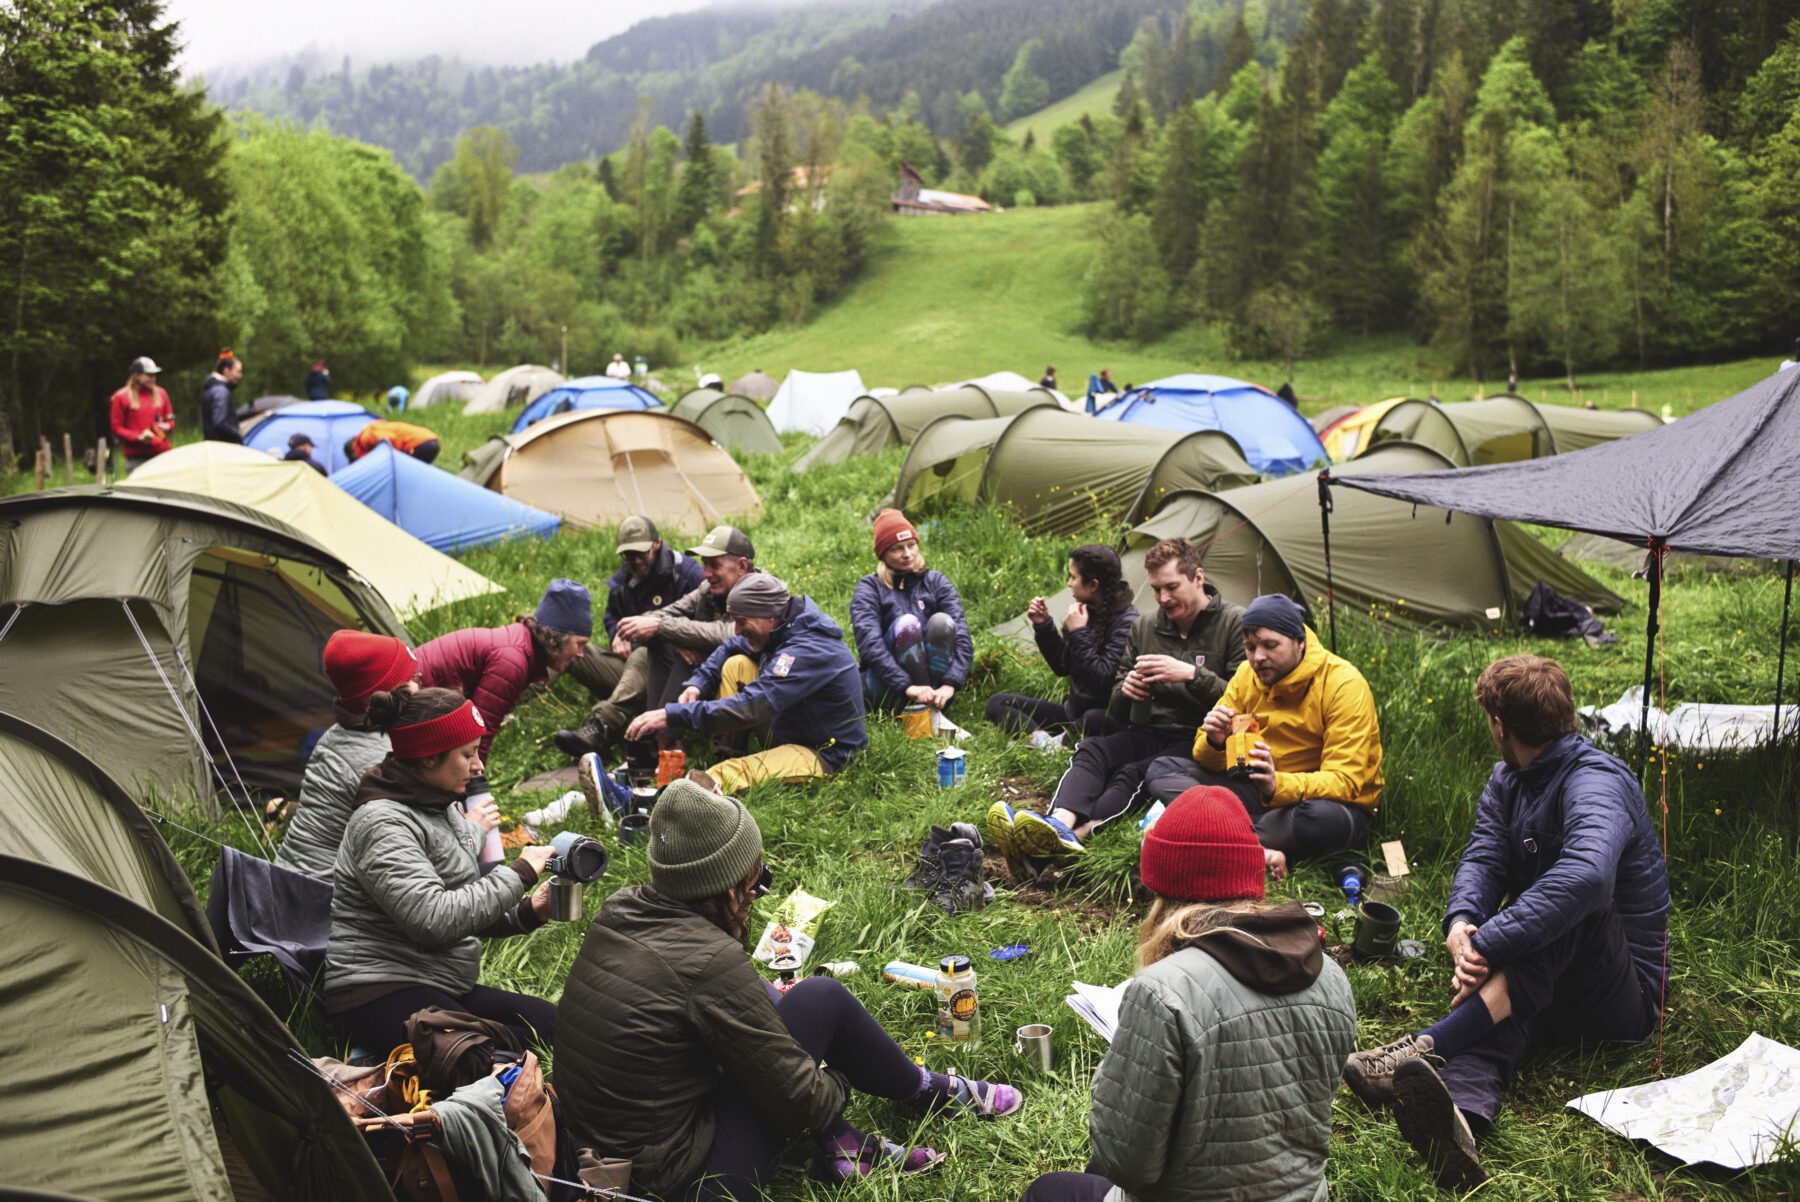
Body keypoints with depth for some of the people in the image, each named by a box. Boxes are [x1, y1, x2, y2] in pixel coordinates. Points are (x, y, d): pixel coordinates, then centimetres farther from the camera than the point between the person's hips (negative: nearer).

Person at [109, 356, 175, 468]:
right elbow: (116, 428, 0)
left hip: (162, 454, 3)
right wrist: (139, 437, -14)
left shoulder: (160, 393, 12)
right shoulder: (121, 397, 1)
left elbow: (170, 420, 20)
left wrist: (167, 427, -4)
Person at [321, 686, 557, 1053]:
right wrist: (519, 874, -18)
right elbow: (436, 920, -26)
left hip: (441, 987, 9)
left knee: (552, 1021, -9)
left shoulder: (441, 810, 13)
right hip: (376, 994, -9)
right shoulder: (383, 824, -15)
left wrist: (527, 912, 0)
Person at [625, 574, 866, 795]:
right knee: (736, 665, 3)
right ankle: (718, 754, -3)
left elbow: (751, 708, -36)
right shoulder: (782, 627, -1)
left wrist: (672, 715, -36)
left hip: (825, 754, -10)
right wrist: (697, 684, -5)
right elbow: (730, 647, 15)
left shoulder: (809, 650, -29)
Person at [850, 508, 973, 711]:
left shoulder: (936, 582, 4)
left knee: (942, 621, -23)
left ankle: (934, 708, -25)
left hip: (934, 679, 2)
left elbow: (962, 635, -10)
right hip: (888, 688, -2)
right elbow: (869, 644, -19)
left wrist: (950, 685, -28)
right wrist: (907, 687, -34)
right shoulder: (869, 588, -2)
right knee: (907, 623, -26)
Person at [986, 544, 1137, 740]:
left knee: (1095, 720, -44)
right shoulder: (1084, 610, 5)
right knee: (998, 703, -5)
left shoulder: (1126, 621, -15)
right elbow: (1062, 667, 12)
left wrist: (1078, 634, -21)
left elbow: (1102, 680, -22)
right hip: (1073, 712, 8)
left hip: (1105, 717, -8)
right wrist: (1043, 626, 1)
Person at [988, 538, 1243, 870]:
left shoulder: (1235, 625, 1)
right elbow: (1118, 714, 18)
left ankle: (1072, 835, -56)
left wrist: (1192, 675, -18)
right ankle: (1061, 826, -53)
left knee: (1134, 774, -33)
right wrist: (1126, 690, -6)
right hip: (1150, 735, 5)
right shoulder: (1143, 627, 15)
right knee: (1092, 749, -27)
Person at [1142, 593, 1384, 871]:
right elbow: (1208, 761, 4)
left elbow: (1345, 782, -25)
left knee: (1326, 819, -43)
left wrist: (1278, 786, -43)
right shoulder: (1248, 674, -1)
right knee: (1162, 769, -12)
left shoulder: (1344, 685, -18)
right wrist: (1215, 743, -22)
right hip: (1260, 793, 6)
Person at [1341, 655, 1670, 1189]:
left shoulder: (1595, 784, -18)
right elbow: (1482, 859, -2)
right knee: (1500, 1016, -30)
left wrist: (1486, 945, -39)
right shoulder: (1507, 782, 11)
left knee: (1567, 908, -35)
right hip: (1545, 980, 5)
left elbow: (1586, 877, -39)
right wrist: (1460, 920, -26)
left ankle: (1425, 1047, -48)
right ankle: (1459, 1117, -65)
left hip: (1627, 991, -5)